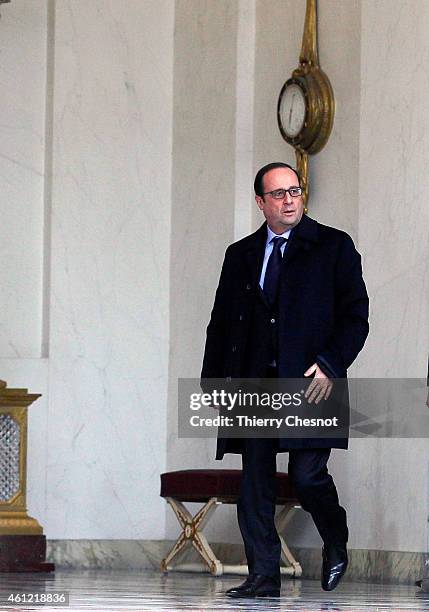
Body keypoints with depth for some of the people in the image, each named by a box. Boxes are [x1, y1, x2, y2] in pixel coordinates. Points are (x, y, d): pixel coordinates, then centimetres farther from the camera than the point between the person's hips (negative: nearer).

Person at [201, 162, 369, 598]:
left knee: (308, 476, -11)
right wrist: (213, 377, 7)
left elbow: (355, 314, 1)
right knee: (254, 482, -1)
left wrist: (330, 364, -11)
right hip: (254, 384, 4)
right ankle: (263, 576, 3)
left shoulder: (333, 246, 5)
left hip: (310, 382, -4)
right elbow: (221, 321, 18)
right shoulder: (240, 255, 16)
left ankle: (336, 545, 18)